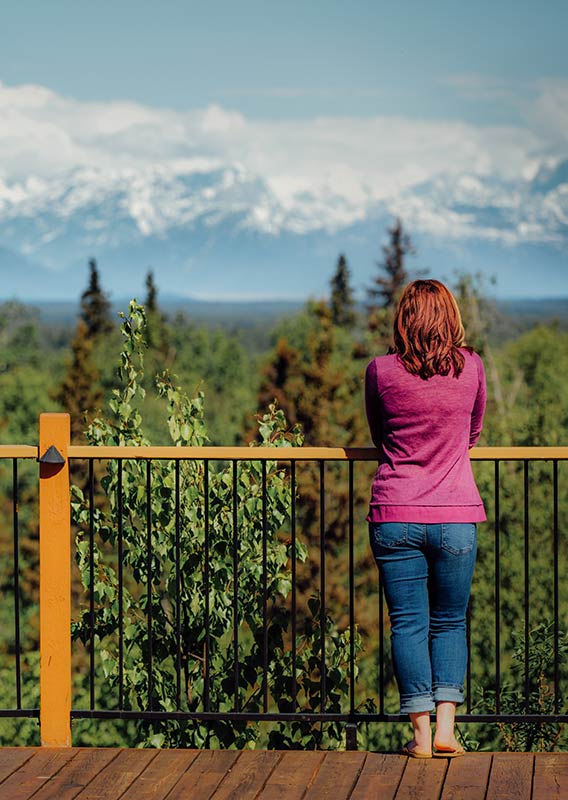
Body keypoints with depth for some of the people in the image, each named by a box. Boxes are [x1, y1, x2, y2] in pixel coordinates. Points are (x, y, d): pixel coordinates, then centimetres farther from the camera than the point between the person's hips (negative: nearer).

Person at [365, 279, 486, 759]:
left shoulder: (381, 371, -2)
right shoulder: (471, 367, 0)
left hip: (395, 517, -1)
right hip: (456, 519, 1)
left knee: (408, 624, 5)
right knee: (450, 624, 13)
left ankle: (421, 733, 3)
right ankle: (446, 727, 4)